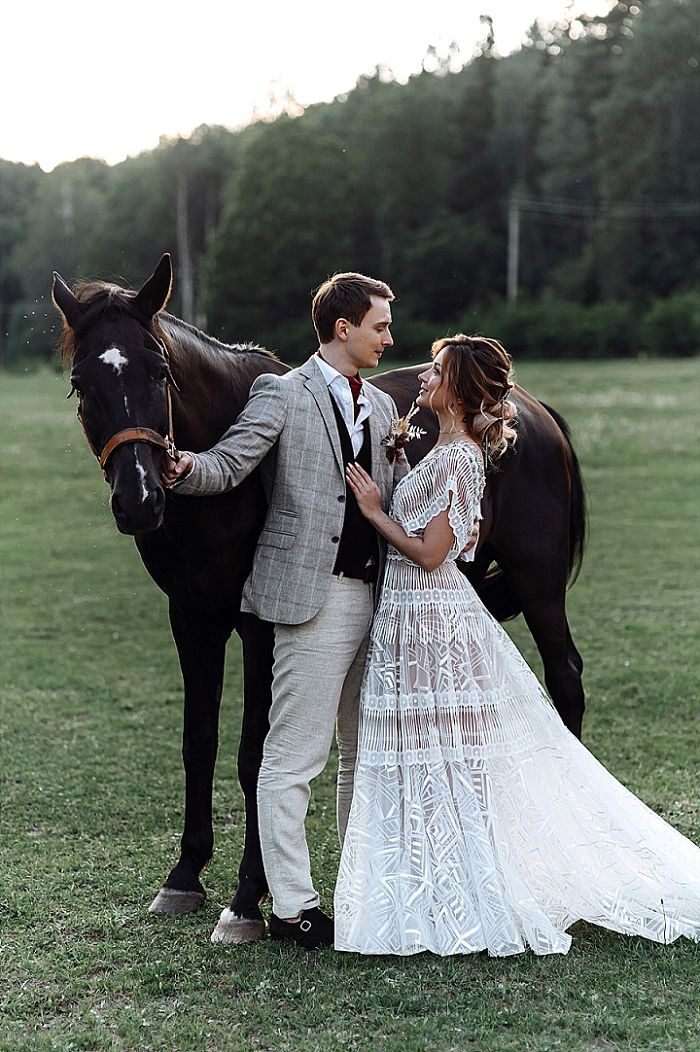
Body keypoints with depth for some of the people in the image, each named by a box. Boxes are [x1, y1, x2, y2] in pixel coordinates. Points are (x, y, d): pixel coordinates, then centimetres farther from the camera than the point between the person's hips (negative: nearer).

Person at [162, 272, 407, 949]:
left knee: (366, 751, 17)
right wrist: (185, 469, -35)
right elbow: (227, 464, -14)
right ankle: (292, 907, 3)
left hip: (374, 595, 8)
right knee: (293, 759, -4)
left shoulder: (381, 407, 16)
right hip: (312, 596, -8)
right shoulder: (282, 395, -5)